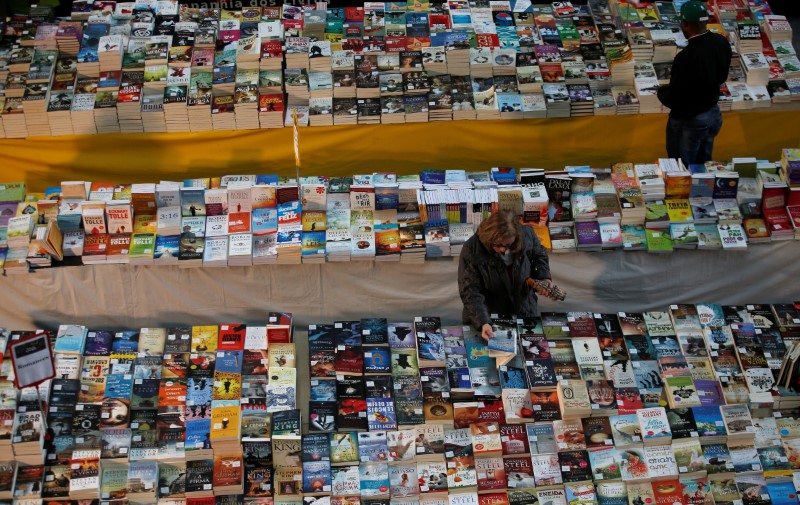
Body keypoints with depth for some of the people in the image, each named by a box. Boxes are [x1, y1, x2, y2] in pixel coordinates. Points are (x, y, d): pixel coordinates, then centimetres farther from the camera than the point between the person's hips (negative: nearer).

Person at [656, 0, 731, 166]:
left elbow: (674, 100, -23)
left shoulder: (686, 58, -33)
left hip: (688, 122, -7)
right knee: (704, 166, 25)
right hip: (714, 114, 7)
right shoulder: (721, 43, -10)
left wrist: (661, 91, -3)